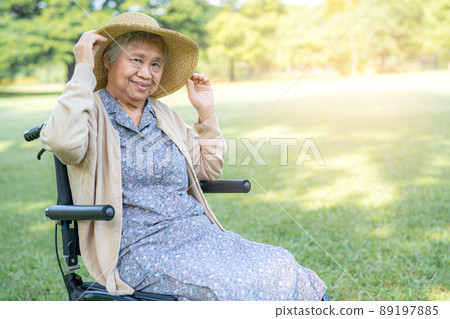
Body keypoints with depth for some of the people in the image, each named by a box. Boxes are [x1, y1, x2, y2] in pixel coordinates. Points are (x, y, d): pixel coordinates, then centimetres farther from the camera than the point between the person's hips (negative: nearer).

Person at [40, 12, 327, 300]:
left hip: (197, 231, 6)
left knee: (282, 267, -18)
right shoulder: (90, 112, 0)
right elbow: (62, 141, -25)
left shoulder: (166, 116, 17)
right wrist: (83, 70, -16)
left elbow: (209, 170, 23)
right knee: (241, 286, -27)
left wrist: (206, 112, 14)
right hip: (139, 247, -6)